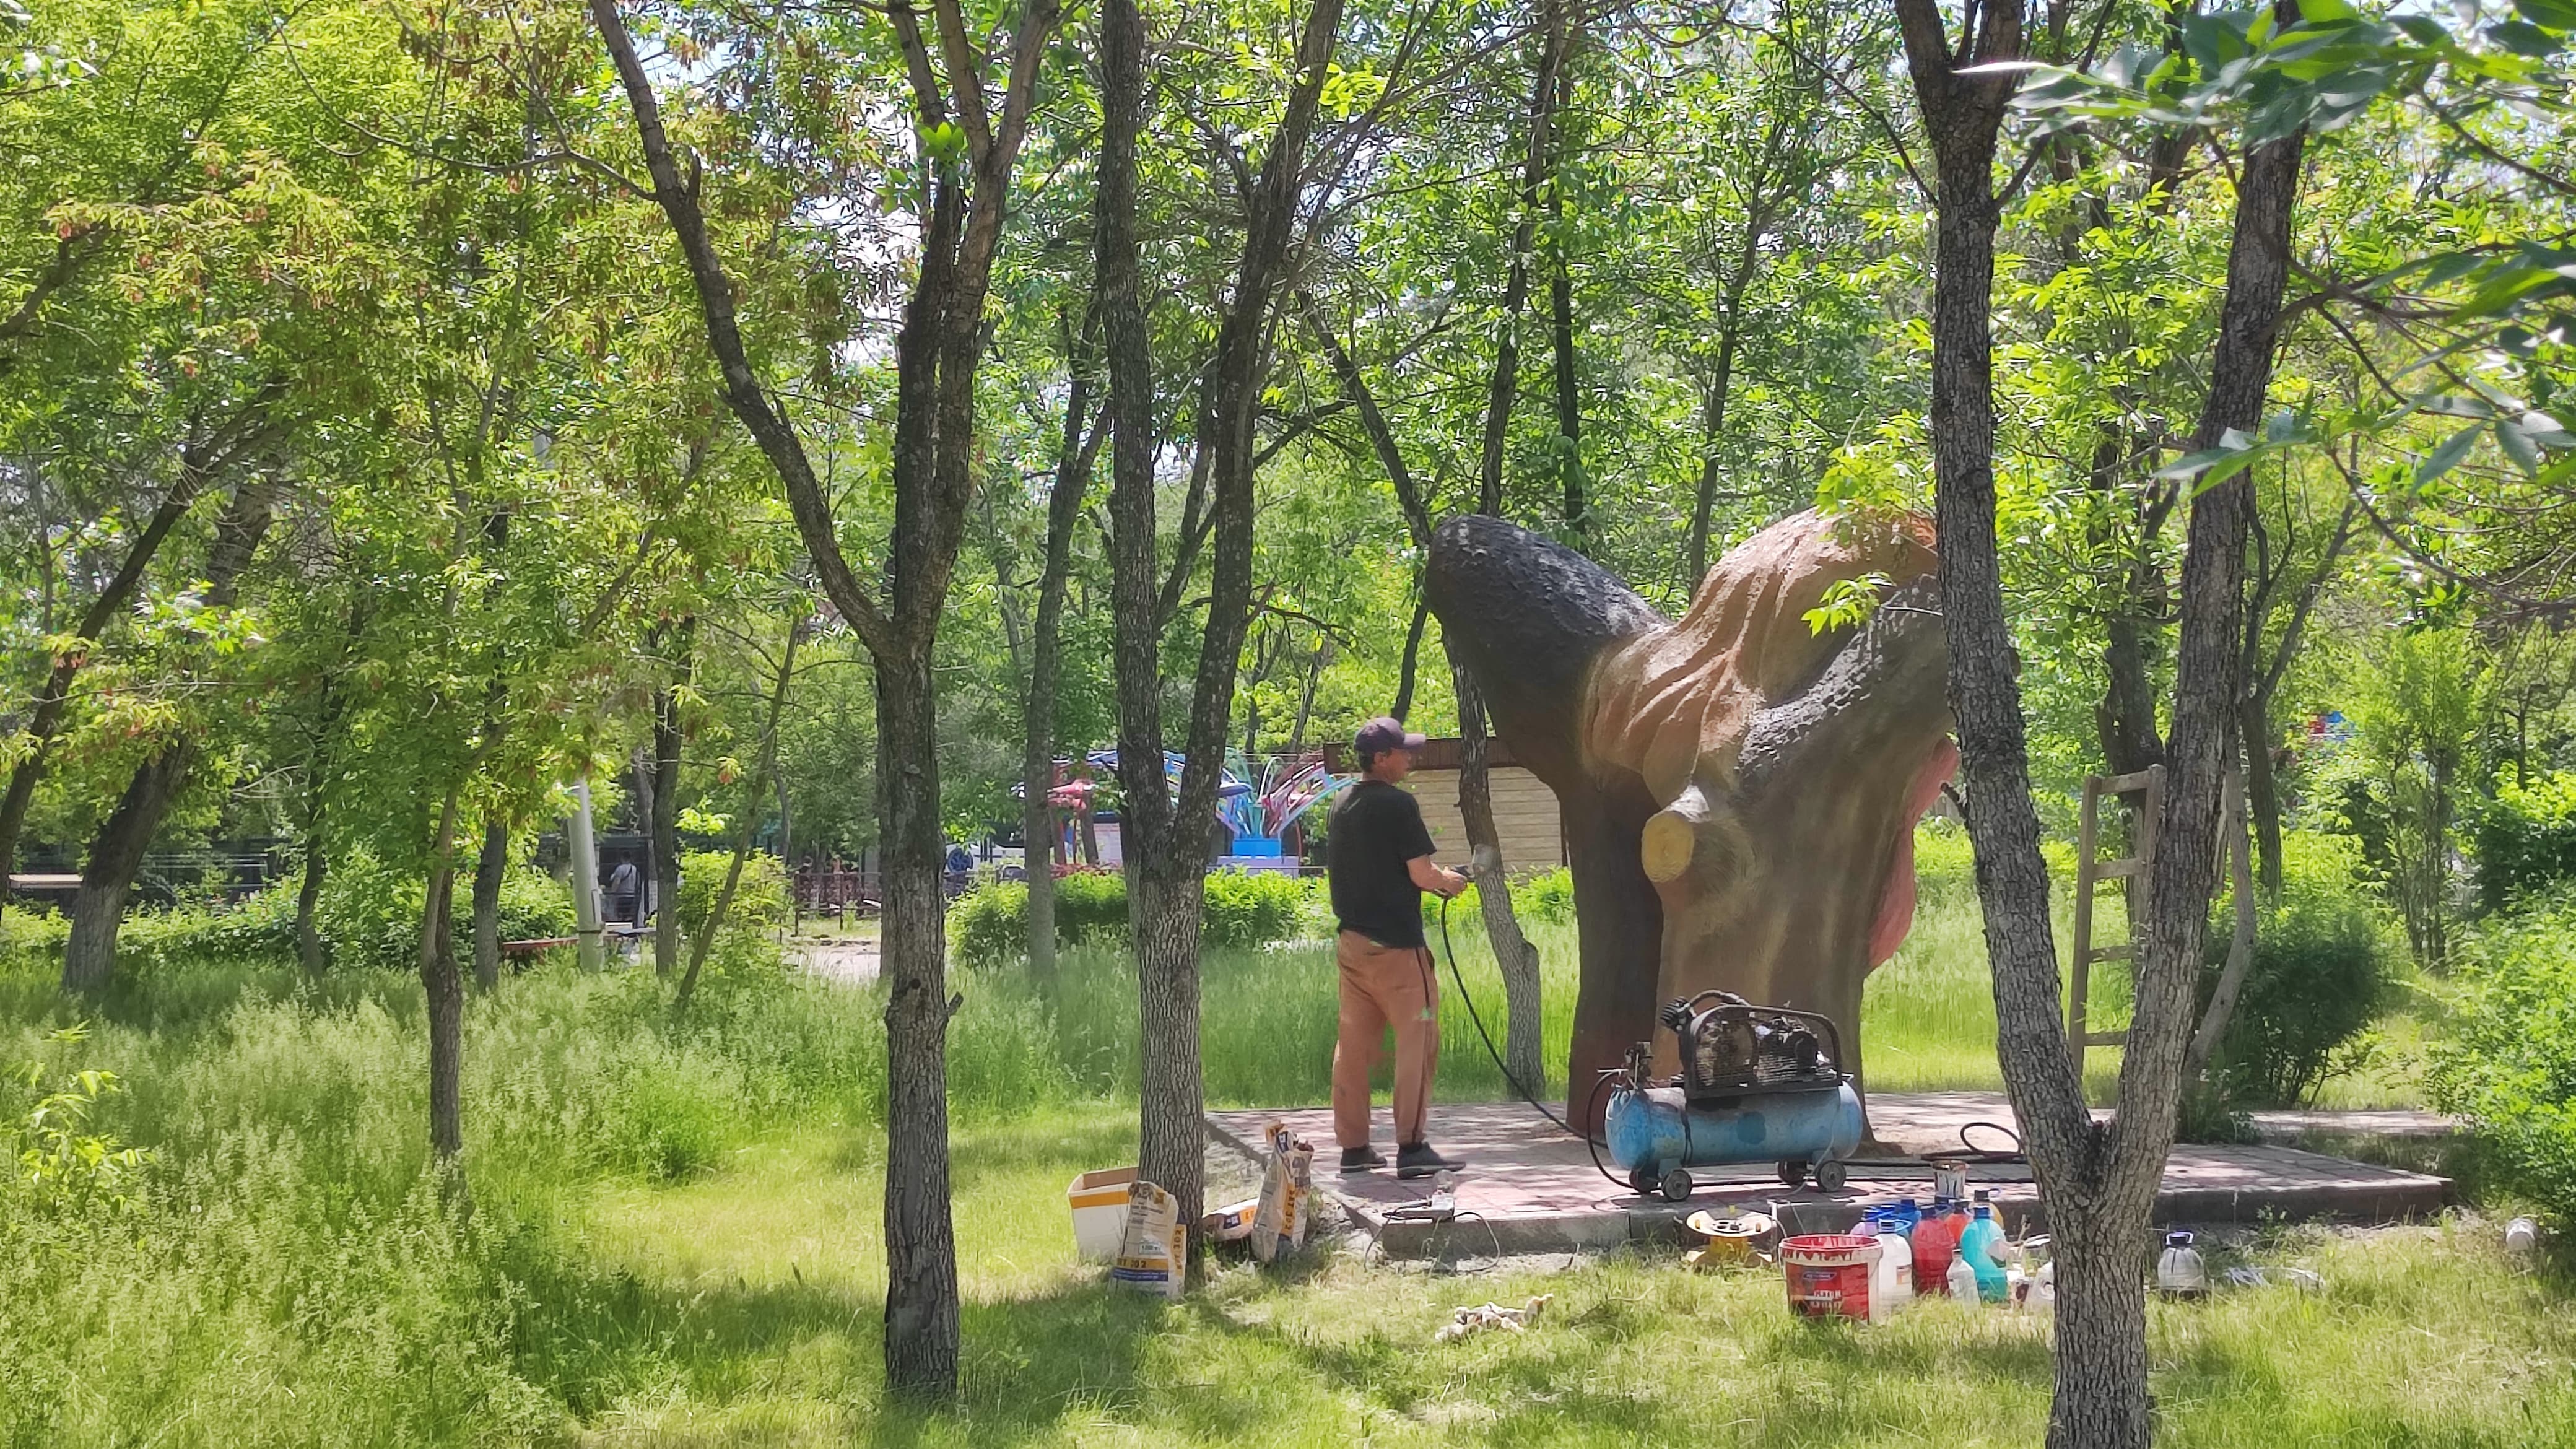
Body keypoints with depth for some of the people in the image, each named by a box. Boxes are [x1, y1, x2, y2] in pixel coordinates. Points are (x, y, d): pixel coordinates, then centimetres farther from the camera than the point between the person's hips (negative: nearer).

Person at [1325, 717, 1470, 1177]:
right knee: (1417, 1039, -3)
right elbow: (1420, 873, -16)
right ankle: (1412, 1146, -6)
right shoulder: (1398, 804, -13)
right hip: (1395, 944, -8)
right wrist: (1447, 881, 7)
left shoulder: (1342, 806, 12)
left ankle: (1353, 1147, 14)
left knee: (1355, 1043, 11)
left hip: (1351, 940, 8)